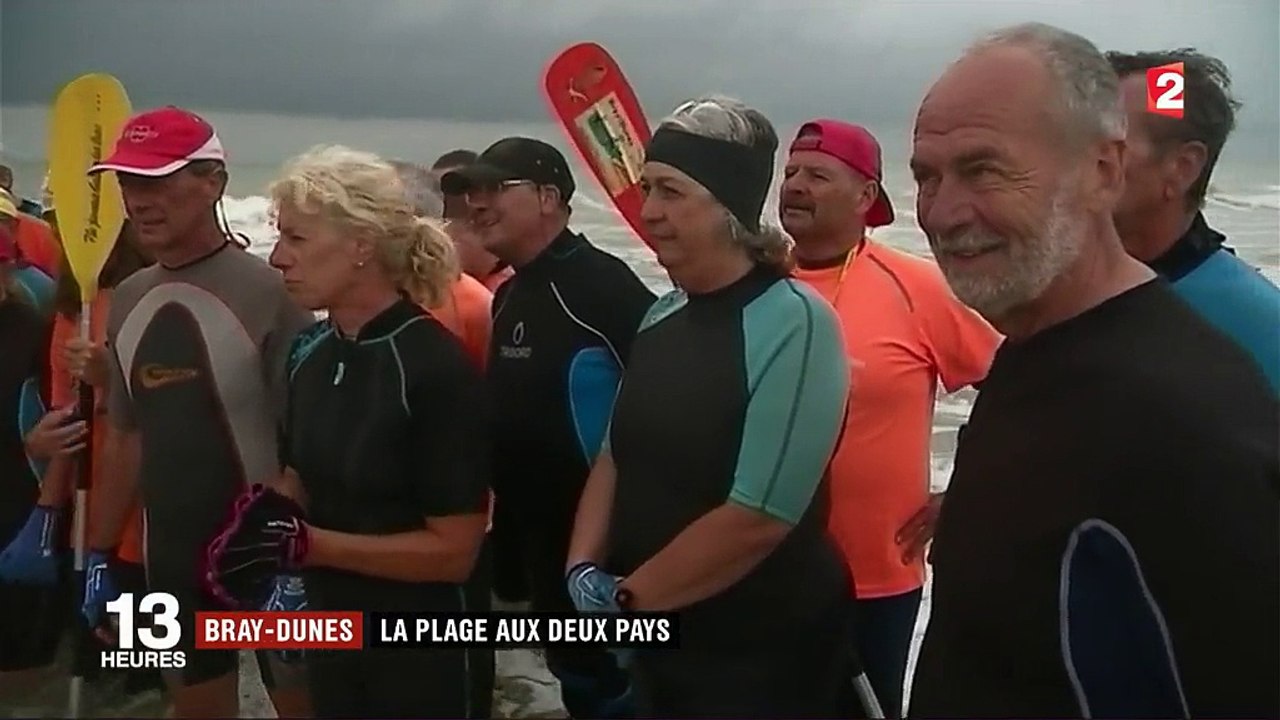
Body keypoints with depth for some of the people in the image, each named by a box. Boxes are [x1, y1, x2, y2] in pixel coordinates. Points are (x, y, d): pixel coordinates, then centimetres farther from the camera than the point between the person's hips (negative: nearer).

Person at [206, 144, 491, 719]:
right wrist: (263, 520, -9)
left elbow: (454, 550, -21)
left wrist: (309, 544, -23)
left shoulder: (436, 367, -21)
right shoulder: (310, 354, 0)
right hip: (327, 634, 7)